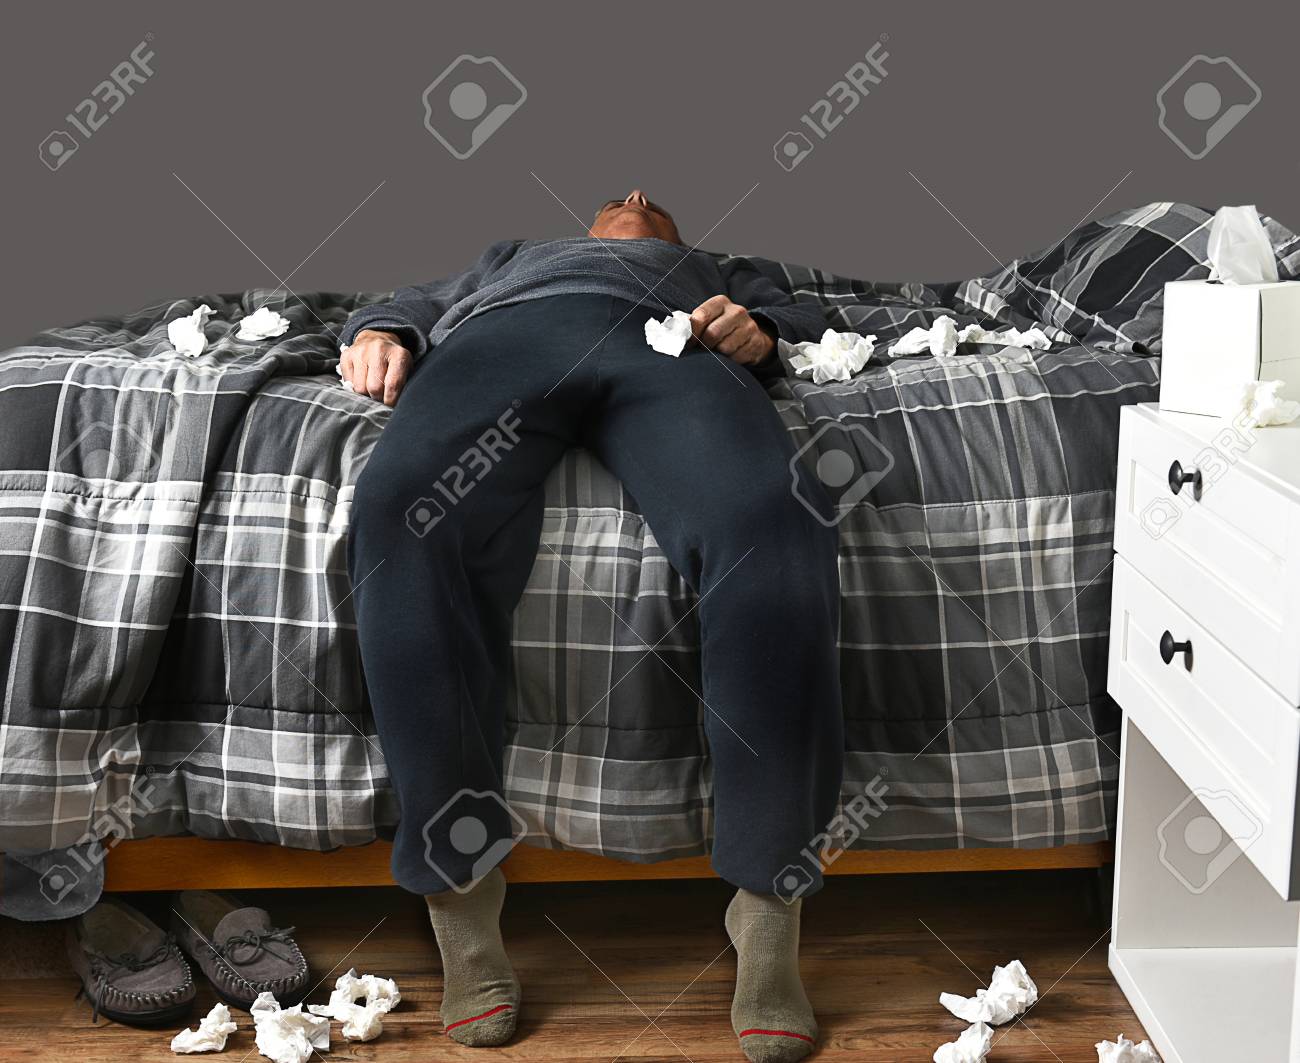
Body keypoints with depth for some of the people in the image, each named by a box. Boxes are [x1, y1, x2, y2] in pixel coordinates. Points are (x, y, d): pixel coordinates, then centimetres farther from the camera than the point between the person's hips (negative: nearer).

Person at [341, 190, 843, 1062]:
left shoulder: (717, 272, 47)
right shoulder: (513, 255, 51)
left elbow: (815, 322, 30)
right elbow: (414, 302, 35)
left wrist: (759, 333, 4)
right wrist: (378, 332, 9)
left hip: (672, 346, 0)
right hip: (501, 335, 1)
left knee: (771, 527, -36)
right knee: (404, 518, -36)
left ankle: (769, 903, -33)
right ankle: (460, 893, -32)